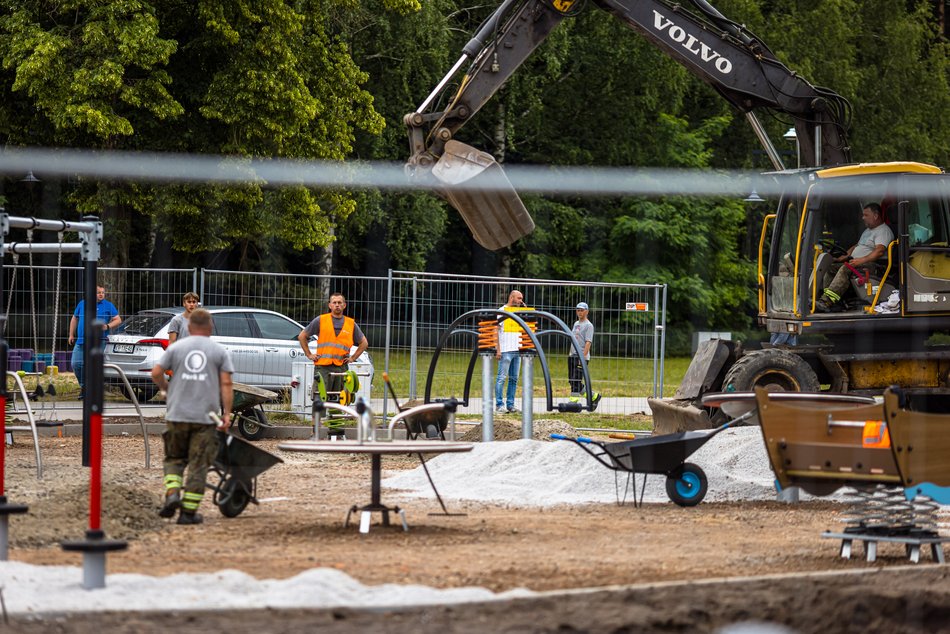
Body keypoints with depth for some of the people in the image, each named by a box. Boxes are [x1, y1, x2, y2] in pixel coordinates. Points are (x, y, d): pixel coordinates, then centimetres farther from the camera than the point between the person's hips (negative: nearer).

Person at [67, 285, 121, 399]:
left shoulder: (108, 306, 5)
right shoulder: (82, 304, 13)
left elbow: (118, 320, 4)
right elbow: (74, 319, 22)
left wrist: (107, 326, -13)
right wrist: (71, 335, 16)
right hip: (81, 341, 3)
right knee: (76, 364, -3)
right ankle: (83, 386, 16)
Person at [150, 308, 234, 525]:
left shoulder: (176, 348, 6)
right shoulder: (219, 351, 5)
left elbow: (156, 373, 1)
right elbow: (226, 384, -2)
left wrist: (166, 388, 21)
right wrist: (226, 413, -2)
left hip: (177, 415, 1)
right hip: (206, 417, -1)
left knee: (174, 458, 16)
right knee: (198, 464, 3)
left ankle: (172, 494, -7)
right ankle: (189, 511, 2)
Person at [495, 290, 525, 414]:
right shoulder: (502, 311, -2)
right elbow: (496, 330, -7)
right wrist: (498, 349, -14)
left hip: (517, 351, 7)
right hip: (505, 351, -7)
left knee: (514, 378, 7)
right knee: (502, 378, -6)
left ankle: (510, 404, 11)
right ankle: (499, 405, -4)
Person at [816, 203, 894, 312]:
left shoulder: (884, 231, -5)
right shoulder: (868, 230, 29)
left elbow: (880, 251, -21)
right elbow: (857, 246, 34)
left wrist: (862, 260, -29)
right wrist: (845, 256, 16)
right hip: (856, 262, 10)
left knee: (845, 270, -35)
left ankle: (826, 302, -49)